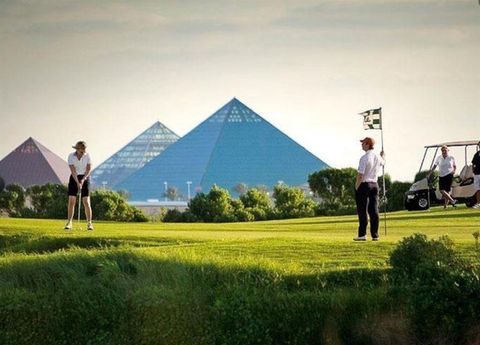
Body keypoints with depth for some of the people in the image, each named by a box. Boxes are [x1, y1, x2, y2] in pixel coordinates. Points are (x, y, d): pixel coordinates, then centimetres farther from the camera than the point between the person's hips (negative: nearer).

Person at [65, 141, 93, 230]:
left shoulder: (87, 156, -11)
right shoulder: (71, 156, -15)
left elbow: (89, 169, -11)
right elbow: (73, 171, -20)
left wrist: (83, 179, -25)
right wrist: (78, 183, -28)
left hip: (85, 178, 0)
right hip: (74, 178, 0)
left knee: (86, 202, -9)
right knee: (71, 201, -8)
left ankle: (89, 223, -3)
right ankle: (69, 223, -3)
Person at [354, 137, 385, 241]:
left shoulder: (364, 158, -15)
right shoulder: (377, 157, 7)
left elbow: (360, 174, -19)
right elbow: (382, 162, 33)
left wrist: (357, 187, -11)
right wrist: (383, 156, 55)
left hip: (364, 185, -7)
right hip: (374, 185, 7)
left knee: (362, 210, -3)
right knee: (374, 210, 6)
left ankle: (362, 234, -6)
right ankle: (375, 235, 6)